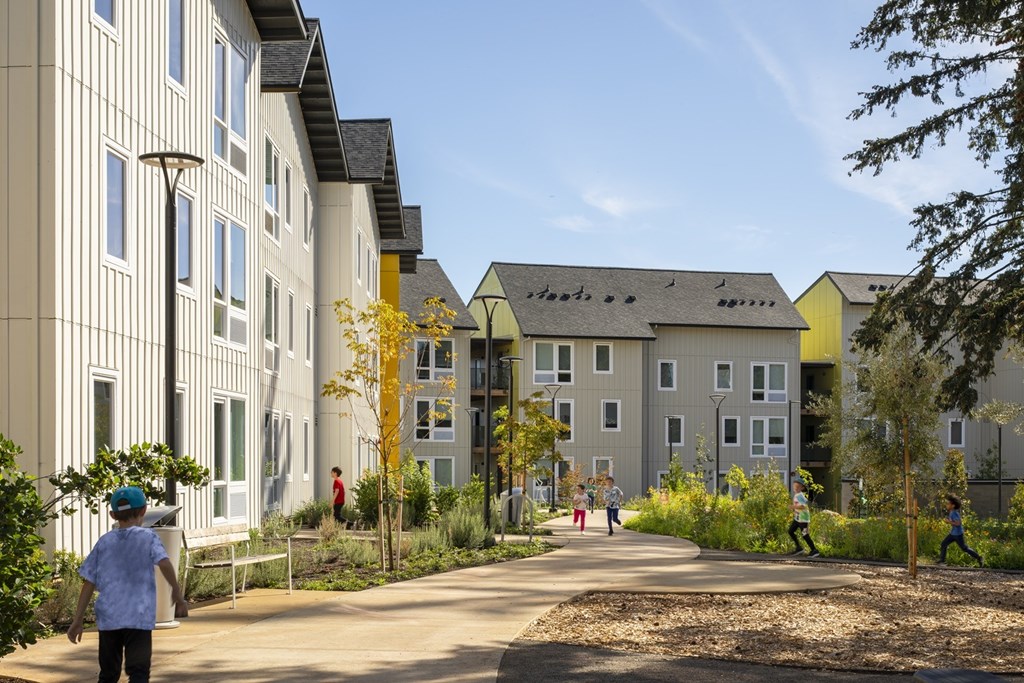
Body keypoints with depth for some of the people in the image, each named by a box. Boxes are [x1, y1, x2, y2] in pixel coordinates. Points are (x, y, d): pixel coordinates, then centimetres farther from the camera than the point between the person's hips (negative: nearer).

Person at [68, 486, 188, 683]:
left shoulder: (104, 541, 9)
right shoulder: (147, 537, 0)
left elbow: (89, 583, 7)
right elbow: (164, 563, -18)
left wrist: (78, 620, 10)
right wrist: (178, 595, -9)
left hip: (108, 617, 4)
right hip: (138, 618, -4)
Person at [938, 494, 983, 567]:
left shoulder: (954, 513, -21)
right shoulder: (951, 512, 7)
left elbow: (959, 523, -27)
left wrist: (949, 522, -22)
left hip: (958, 534, -10)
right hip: (953, 533, 10)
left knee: (964, 548, 0)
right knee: (944, 543, 7)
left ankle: (979, 558, 9)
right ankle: (942, 560, 10)